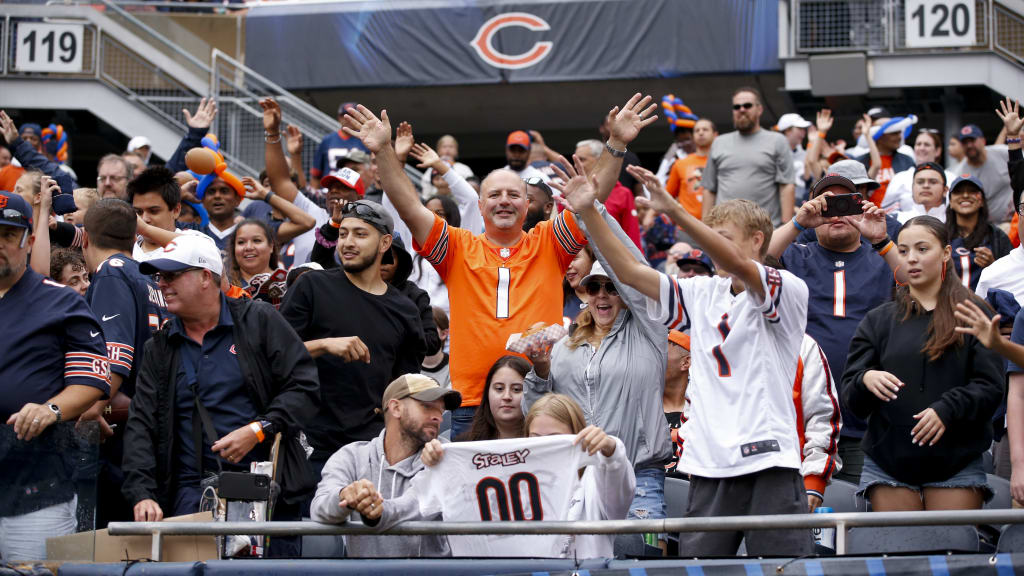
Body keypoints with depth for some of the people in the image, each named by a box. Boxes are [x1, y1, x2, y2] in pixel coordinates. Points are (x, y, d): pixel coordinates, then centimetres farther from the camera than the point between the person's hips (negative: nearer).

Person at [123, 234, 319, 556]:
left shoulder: (259, 321, 5)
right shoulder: (160, 349, 14)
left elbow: (304, 387, -1)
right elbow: (141, 426, 7)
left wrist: (259, 430, -15)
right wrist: (142, 494, -8)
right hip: (193, 491, 3)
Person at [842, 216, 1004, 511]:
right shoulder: (878, 321, 14)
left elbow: (991, 387, -3)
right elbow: (850, 394, 6)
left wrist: (947, 409, -19)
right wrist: (866, 381, -17)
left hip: (957, 462, -2)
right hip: (888, 462, 2)